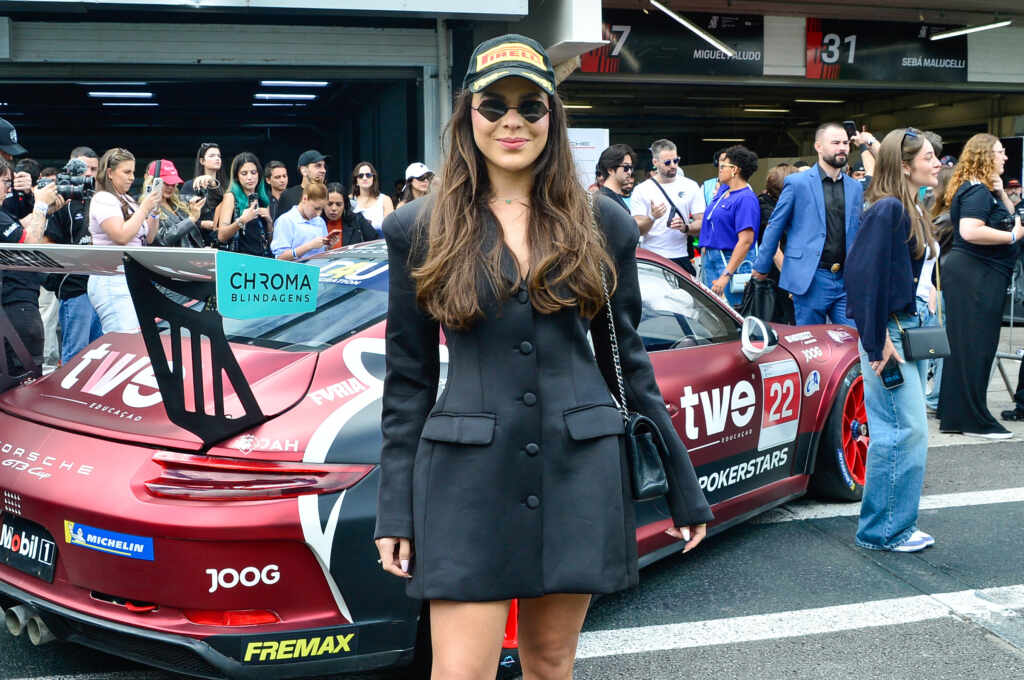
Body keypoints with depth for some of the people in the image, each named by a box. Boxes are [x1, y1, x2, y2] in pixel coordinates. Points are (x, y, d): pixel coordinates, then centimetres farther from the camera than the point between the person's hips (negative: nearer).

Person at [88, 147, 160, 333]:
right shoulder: (103, 199, -7)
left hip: (133, 281, 8)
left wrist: (153, 211, 6)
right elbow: (122, 236, -19)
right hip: (112, 282, -8)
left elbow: (149, 238, 20)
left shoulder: (128, 200, 18)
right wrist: (144, 208, -12)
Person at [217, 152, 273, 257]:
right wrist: (241, 221, -21)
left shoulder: (263, 199, 12)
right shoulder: (231, 197, 1)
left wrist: (268, 220, 0)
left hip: (263, 257, 4)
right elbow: (221, 236, -7)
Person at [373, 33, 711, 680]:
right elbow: (409, 378, 4)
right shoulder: (419, 229, 1)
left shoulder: (603, 224, 4)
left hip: (578, 473, 2)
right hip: (468, 479, -1)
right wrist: (396, 511, 1)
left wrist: (683, 487, 8)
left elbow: (627, 359, 8)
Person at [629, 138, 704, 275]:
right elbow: (637, 231, -2)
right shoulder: (641, 190, 3)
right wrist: (652, 218, -22)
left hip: (681, 259, 2)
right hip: (651, 260, -1)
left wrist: (685, 227, -14)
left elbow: (702, 223, 7)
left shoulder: (690, 186, 10)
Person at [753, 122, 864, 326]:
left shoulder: (855, 187, 13)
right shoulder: (797, 183, -2)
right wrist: (762, 267, 4)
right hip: (810, 280, -4)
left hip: (846, 280, 4)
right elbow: (775, 226, 2)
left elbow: (857, 232, 19)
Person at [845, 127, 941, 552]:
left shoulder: (912, 211, 14)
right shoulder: (887, 210, -17)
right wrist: (878, 340, -21)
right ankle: (883, 531, 5)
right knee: (906, 430, -6)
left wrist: (911, 328, 15)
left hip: (906, 328, 10)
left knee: (904, 431, 14)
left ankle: (896, 525, 24)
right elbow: (867, 274, -22)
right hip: (887, 333, -10)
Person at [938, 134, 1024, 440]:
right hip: (976, 276, -11)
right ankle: (975, 419, -2)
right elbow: (970, 231, -28)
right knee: (976, 347, -6)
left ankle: (954, 414, 19)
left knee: (962, 345, 13)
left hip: (969, 275, 11)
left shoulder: (985, 190, 18)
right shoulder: (977, 191, -15)